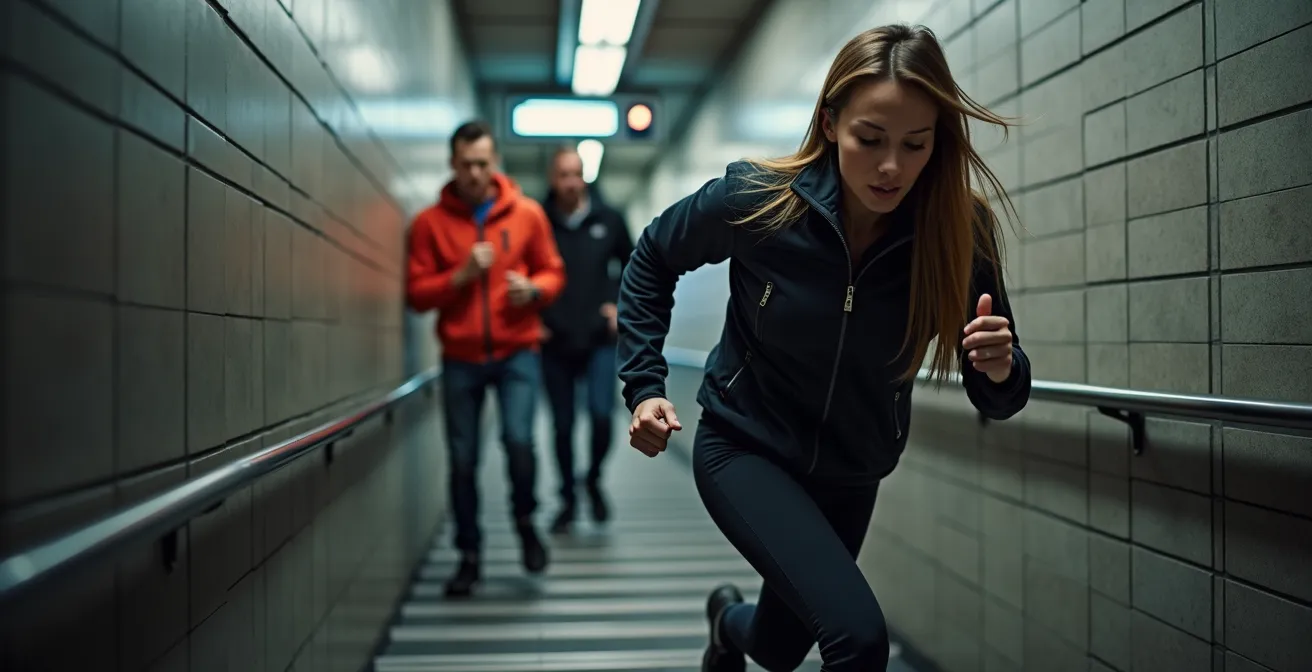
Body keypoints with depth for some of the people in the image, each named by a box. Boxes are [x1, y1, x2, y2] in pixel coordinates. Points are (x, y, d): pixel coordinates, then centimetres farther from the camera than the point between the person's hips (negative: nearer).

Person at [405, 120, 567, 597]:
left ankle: (525, 521, 13)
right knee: (463, 459, 4)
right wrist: (461, 275, -16)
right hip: (460, 359, 1)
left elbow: (553, 273, 8)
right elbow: (416, 293, -1)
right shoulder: (429, 223, 0)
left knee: (519, 439, -17)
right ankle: (469, 555, 21)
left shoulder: (527, 213, 2)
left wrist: (534, 290, -13)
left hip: (517, 353, -1)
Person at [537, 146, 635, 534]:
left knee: (602, 415, -14)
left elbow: (633, 266, 16)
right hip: (555, 344, 0)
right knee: (562, 426, 8)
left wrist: (620, 304, 4)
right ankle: (568, 499, 26)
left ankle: (594, 479, 15)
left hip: (600, 341, 0)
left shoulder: (609, 220, 1)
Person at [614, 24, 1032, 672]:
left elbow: (997, 400, -12)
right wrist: (644, 386, -10)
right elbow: (652, 259, -3)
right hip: (743, 448, -3)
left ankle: (729, 618, 59)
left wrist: (1001, 370, -34)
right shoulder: (755, 200, -22)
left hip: (848, 478, 3)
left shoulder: (962, 234, -19)